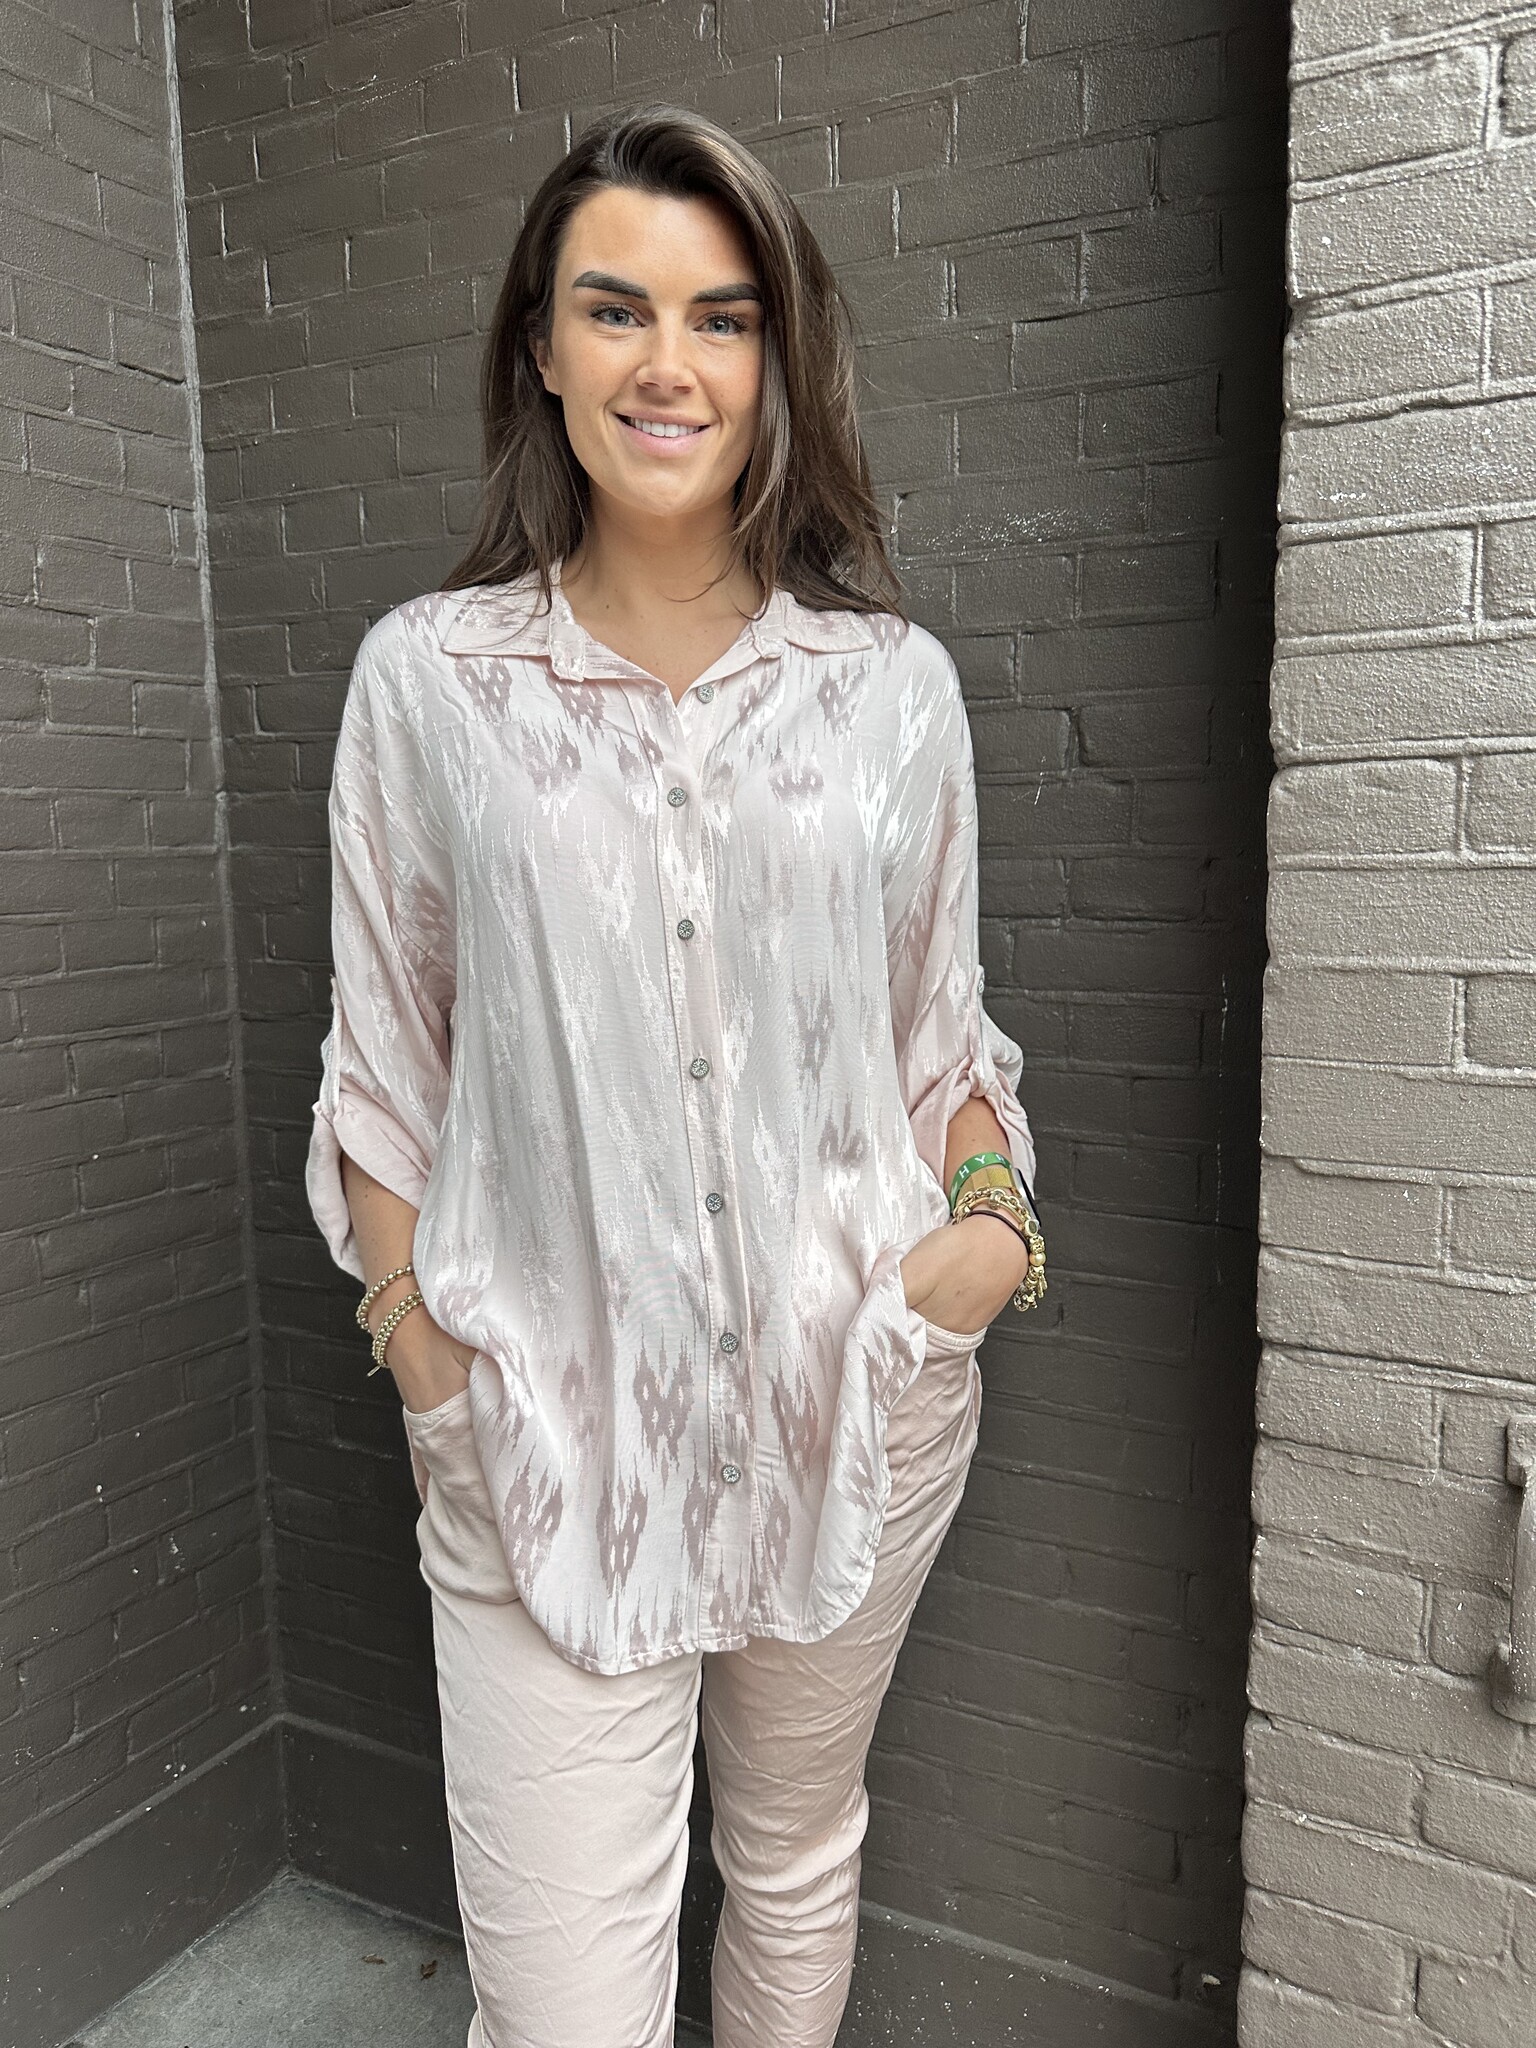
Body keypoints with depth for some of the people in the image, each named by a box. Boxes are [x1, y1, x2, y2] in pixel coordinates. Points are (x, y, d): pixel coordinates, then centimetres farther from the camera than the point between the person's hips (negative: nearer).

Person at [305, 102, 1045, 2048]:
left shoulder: (894, 679, 2)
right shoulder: (426, 675, -2)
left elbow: (941, 1014, 9)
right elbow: (382, 1061, 3)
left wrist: (997, 1214, -7)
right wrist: (416, 1330, -5)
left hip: (861, 1384, 2)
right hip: (545, 1423, -1)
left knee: (800, 1863, 23)